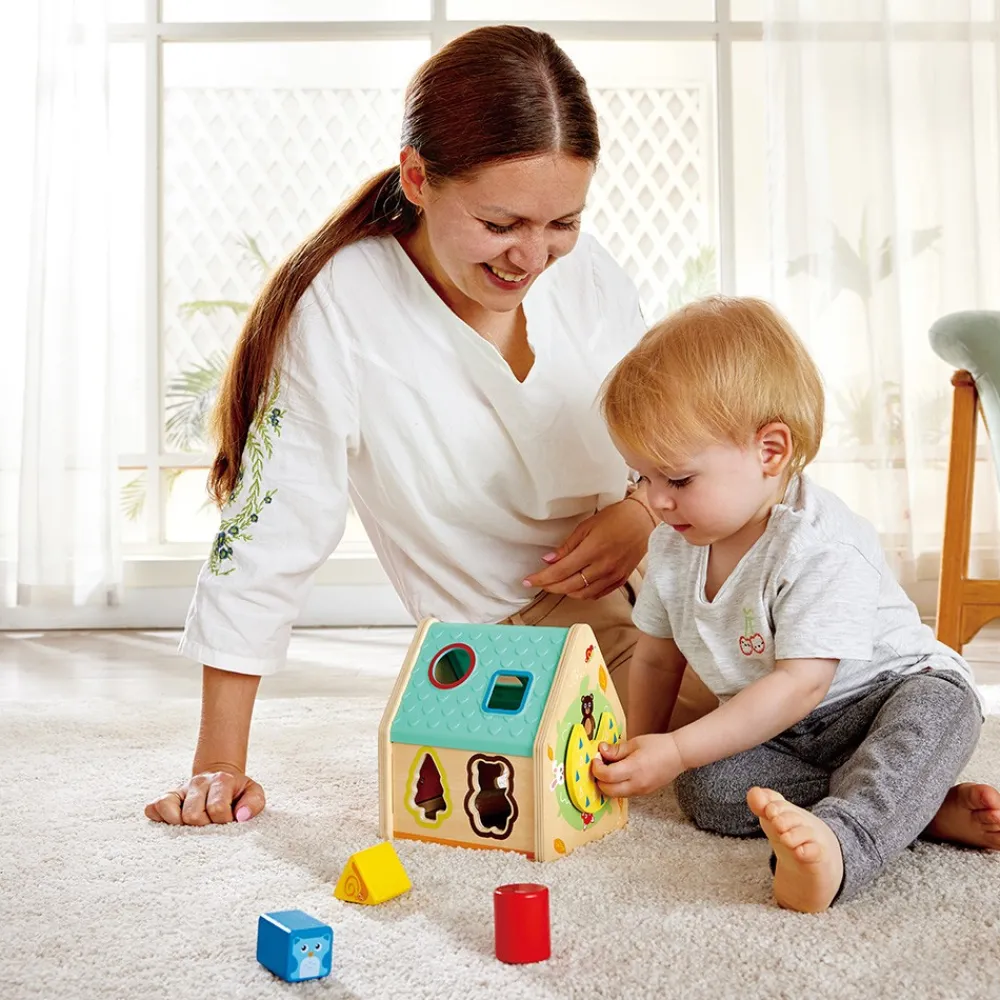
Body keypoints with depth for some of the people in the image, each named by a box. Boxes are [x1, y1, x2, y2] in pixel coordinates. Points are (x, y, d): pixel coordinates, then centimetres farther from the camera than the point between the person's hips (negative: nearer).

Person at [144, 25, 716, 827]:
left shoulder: (590, 273, -7)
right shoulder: (337, 310, -20)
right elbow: (267, 535, -17)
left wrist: (642, 510, -16)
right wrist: (220, 764, -15)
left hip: (660, 571, 5)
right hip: (529, 632, -4)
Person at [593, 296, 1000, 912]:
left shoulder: (823, 547, -27)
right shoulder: (675, 547, -3)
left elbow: (800, 685, -30)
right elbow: (657, 658, 12)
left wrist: (677, 750, -31)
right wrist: (639, 749, 7)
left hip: (888, 696, -5)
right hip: (775, 733, 5)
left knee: (936, 705, -37)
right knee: (704, 790, -24)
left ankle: (838, 844, -60)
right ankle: (932, 808, -26)